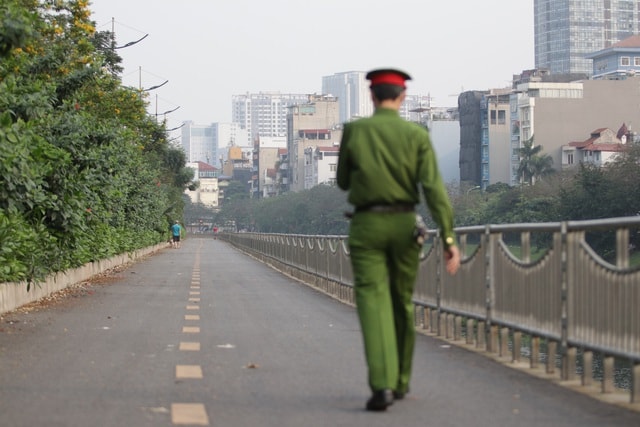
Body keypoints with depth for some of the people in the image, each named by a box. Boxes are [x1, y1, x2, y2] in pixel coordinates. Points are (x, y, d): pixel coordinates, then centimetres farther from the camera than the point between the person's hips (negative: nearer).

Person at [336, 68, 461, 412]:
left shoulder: (353, 130, -2)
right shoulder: (417, 135, -3)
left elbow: (343, 182, 10)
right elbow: (434, 188, -13)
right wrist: (449, 239, -16)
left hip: (366, 226, -2)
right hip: (404, 226, 2)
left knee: (373, 304, -8)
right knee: (401, 303, 17)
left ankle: (382, 385, -24)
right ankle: (399, 381, 27)